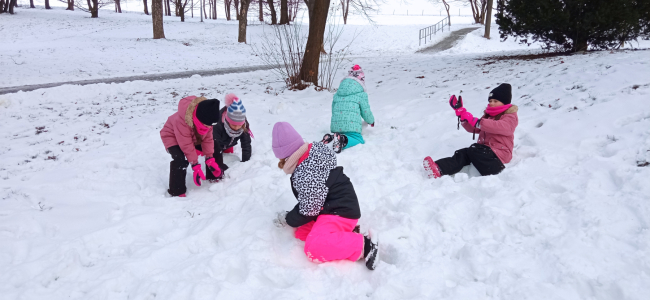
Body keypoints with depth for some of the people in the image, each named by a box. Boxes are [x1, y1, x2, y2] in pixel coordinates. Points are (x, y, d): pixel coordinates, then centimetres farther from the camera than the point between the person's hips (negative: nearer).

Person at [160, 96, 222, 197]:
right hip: (172, 136, -6)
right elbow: (187, 145, -37)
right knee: (180, 159, -32)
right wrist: (195, 166, -34)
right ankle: (177, 192, -20)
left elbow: (207, 139, -15)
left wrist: (210, 159, -20)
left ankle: (216, 176, 22)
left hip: (194, 137, 6)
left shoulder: (206, 117, -24)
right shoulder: (181, 120, -44)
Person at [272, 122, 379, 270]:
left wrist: (288, 220, 0)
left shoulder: (307, 174, -27)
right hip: (332, 207, 11)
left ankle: (363, 245, -18)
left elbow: (308, 210, -17)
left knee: (313, 248, -26)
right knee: (301, 233, 11)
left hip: (341, 211, -11)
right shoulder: (311, 154, 4)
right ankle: (345, 234, 5)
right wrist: (291, 217, 14)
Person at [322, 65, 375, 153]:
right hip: (351, 125, -6)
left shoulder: (338, 93, 21)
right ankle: (343, 140, -34)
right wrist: (371, 121, 31)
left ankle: (331, 138, -12)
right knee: (359, 140, -4)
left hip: (336, 125, 6)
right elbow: (366, 112, 9)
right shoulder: (361, 94, 4)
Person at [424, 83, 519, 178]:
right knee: (463, 154, -20)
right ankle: (439, 170, -41)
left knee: (472, 150, -31)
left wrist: (475, 121, -27)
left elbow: (500, 126, -23)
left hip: (498, 154, -6)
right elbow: (473, 129, 16)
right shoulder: (488, 115, 25)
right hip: (485, 150, 6)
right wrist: (461, 113, 3)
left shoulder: (510, 117, 0)